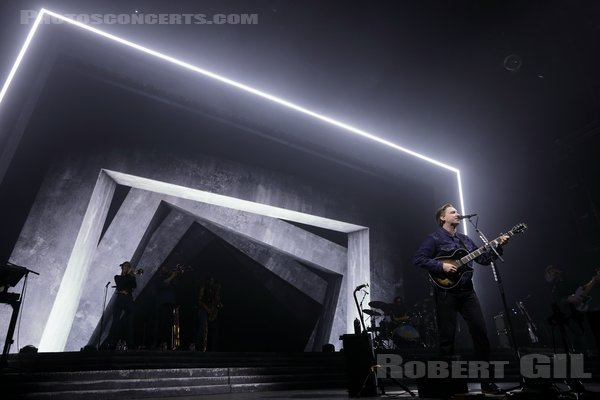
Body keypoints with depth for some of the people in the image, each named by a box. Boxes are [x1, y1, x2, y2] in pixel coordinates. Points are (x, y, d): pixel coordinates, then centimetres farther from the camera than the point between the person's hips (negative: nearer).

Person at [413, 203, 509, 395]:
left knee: (481, 332, 4)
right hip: (446, 293, -6)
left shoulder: (465, 239, 17)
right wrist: (441, 266, -20)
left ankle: (487, 381, 17)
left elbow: (483, 259, 16)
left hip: (467, 291, 6)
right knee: (447, 338, 0)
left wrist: (499, 246, 4)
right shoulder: (434, 239, -4)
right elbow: (418, 259, -12)